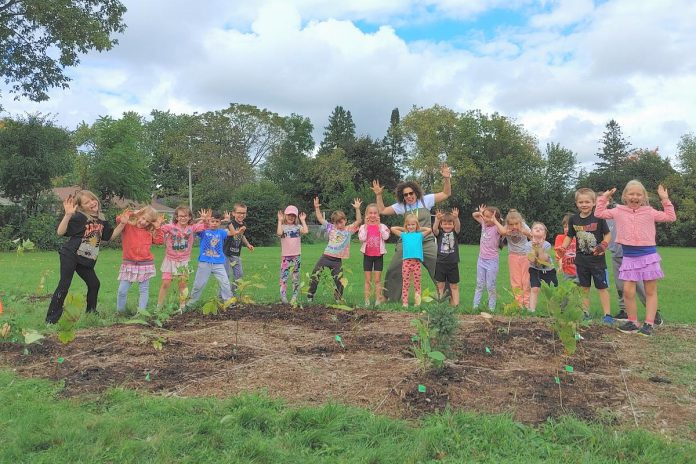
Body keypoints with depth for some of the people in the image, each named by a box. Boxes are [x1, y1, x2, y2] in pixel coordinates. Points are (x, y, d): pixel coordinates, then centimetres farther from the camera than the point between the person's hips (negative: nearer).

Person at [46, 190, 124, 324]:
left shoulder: (101, 220, 10)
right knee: (64, 285, -8)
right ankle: (51, 318, -1)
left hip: (86, 260, 7)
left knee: (94, 283, 11)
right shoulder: (79, 217, -11)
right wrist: (68, 215, -30)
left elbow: (111, 235, 18)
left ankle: (91, 312, 30)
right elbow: (60, 232, -17)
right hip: (70, 255, -7)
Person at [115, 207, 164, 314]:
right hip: (128, 263, -2)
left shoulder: (150, 232, 6)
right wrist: (122, 219, -31)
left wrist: (157, 228, -3)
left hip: (145, 264, 2)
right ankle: (120, 312, 15)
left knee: (144, 290, 5)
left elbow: (159, 241, 1)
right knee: (122, 290, -1)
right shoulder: (128, 225, -2)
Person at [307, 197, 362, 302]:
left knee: (338, 280, 2)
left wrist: (357, 209, -18)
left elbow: (358, 221, -8)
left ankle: (339, 298, 21)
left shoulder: (349, 230, 2)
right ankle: (310, 295, 13)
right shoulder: (331, 228, 7)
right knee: (315, 275, 0)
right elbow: (320, 219, 8)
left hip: (338, 260, -1)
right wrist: (317, 208, -1)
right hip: (326, 257, 2)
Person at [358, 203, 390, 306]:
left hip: (378, 255, 0)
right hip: (367, 255, 1)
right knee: (368, 279, 6)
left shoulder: (382, 226, 1)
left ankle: (378, 299, 9)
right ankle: (367, 300, 11)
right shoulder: (363, 227, 1)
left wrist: (378, 225, -13)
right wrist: (366, 225, -12)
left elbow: (385, 237, -16)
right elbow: (362, 238, -15)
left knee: (377, 279, 3)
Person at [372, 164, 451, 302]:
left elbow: (446, 194, 3)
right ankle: (390, 298, 19)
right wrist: (378, 195, 1)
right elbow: (382, 211, 9)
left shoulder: (425, 200, 1)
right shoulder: (401, 206, 5)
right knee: (393, 271, 4)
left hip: (427, 243, -2)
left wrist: (447, 178, -10)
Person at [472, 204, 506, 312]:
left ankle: (491, 308, 14)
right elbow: (474, 215, 16)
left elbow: (503, 231, -39)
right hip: (481, 259, 6)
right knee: (479, 285, 12)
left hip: (492, 261, -6)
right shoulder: (484, 223, 2)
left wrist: (494, 220, -29)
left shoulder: (496, 227, -16)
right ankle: (475, 306, 16)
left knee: (491, 286, 3)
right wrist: (480, 212, -4)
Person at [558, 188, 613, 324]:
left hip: (597, 259, -4)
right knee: (584, 287, 12)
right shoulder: (574, 219, 2)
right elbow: (569, 236, 12)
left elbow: (608, 235, -4)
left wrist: (603, 245, -22)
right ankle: (585, 312, 21)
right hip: (581, 259, 4)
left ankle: (607, 314, 8)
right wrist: (562, 248, -2)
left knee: (602, 287, 3)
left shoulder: (598, 218, -10)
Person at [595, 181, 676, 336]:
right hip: (629, 256, 1)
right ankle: (633, 322, 13)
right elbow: (599, 214, 11)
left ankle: (649, 324, 10)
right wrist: (604, 198, 6)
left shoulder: (649, 212, 4)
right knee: (628, 291, -1)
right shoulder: (619, 211, 6)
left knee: (651, 291, 4)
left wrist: (665, 200, 2)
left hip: (648, 255, -1)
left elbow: (671, 217, 7)